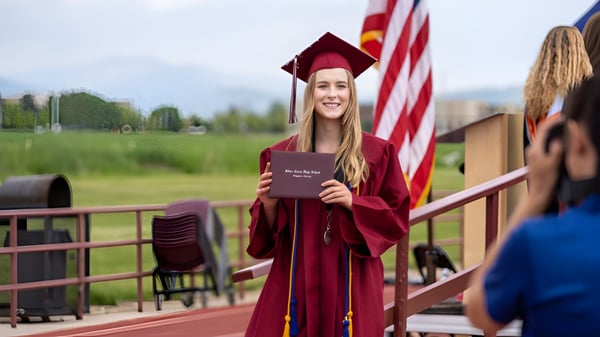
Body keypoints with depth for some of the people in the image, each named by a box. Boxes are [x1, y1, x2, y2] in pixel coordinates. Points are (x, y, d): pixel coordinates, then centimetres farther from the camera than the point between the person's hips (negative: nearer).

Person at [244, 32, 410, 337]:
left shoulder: (378, 154, 2)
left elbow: (396, 217, 0)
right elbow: (267, 229, 8)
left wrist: (352, 202, -15)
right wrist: (269, 204, -14)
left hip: (352, 285, -1)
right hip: (296, 283, 1)